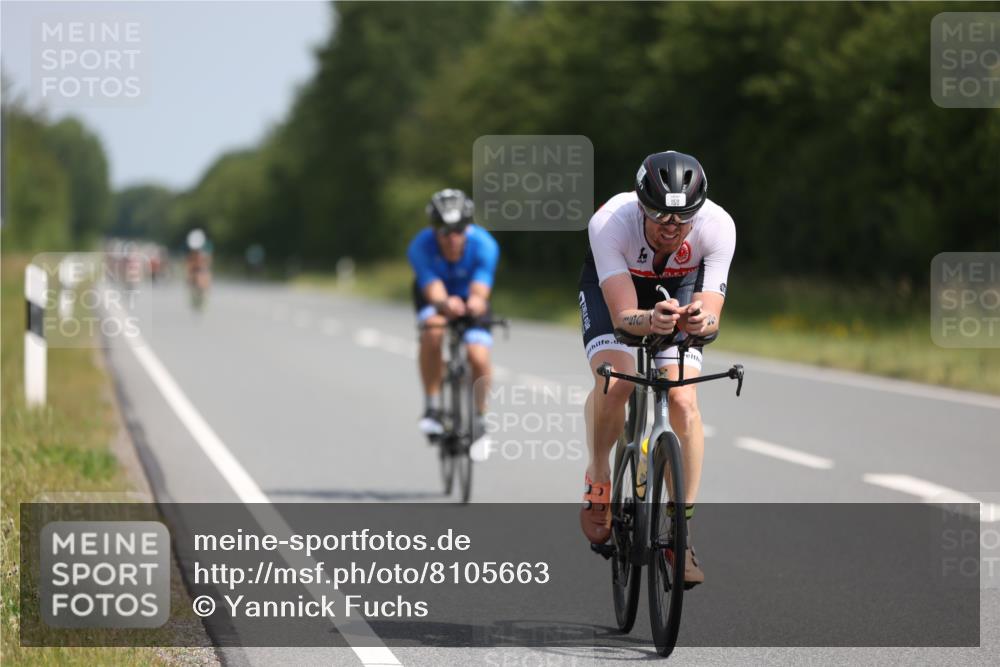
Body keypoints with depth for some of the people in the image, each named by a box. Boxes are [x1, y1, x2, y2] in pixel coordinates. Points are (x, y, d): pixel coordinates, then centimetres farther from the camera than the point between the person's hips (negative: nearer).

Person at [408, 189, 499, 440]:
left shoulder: (484, 245, -31)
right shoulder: (420, 247, -32)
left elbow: (480, 293, -41)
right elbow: (435, 293, -41)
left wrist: (476, 304, -66)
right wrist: (446, 305, -65)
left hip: (468, 296, 1)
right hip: (435, 297, -1)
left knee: (478, 357, -21)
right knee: (433, 330, -34)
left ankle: (478, 417, 5)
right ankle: (432, 407, -21)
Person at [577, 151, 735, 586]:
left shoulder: (717, 227, -35)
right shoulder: (610, 223, -39)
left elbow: (710, 315, -36)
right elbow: (623, 315, -42)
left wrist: (700, 321, -59)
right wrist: (651, 320, -64)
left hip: (681, 287, 1)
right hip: (613, 284, -1)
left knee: (683, 403, -18)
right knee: (614, 382, -28)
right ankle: (598, 479, 0)